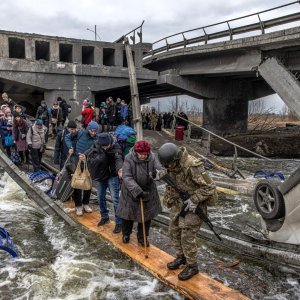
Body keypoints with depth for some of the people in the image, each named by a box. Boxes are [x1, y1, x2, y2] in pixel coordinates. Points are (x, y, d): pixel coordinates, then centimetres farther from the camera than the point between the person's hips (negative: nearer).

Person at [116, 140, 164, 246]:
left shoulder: (152, 158, -13)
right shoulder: (129, 159, -21)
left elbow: (160, 169, -18)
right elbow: (126, 177, -25)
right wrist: (137, 191, -36)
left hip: (147, 191, 2)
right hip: (130, 191, -2)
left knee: (146, 215, 10)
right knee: (127, 213, 12)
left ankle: (142, 237, 30)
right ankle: (126, 234, 39)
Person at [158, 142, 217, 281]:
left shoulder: (193, 166, -29)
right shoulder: (172, 164, -5)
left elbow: (209, 187, -24)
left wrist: (194, 200, -24)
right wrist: (168, 199, 13)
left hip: (192, 205, -7)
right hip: (178, 203, 8)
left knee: (187, 236, -3)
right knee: (174, 231, 15)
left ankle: (192, 266, 15)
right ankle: (181, 257, 35)